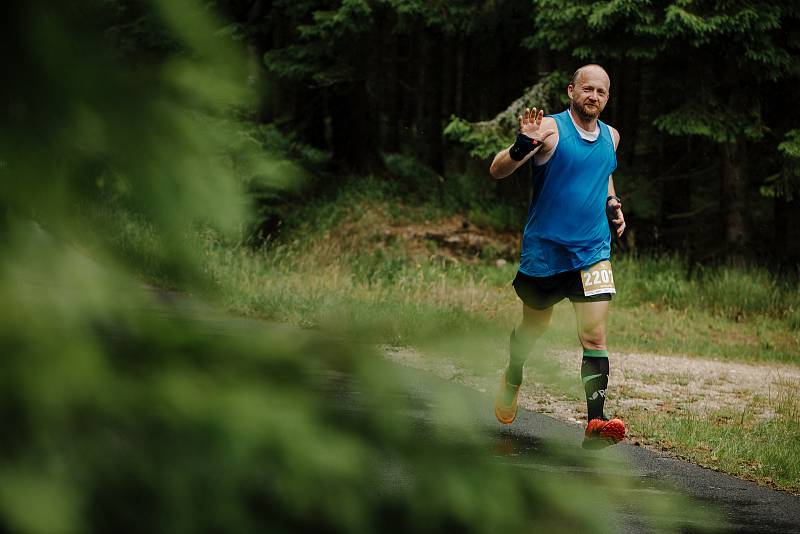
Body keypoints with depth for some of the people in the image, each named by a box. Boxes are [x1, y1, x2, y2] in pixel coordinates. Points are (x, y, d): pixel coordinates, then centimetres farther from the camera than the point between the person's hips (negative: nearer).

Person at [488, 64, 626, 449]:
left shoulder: (610, 136, 8)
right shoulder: (550, 129, -10)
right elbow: (497, 171, -17)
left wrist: (611, 203, 11)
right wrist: (523, 145, -35)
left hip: (592, 251, 3)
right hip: (544, 249, -3)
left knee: (594, 335, -12)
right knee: (534, 327, 16)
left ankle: (596, 423, -18)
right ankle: (512, 381, 47)